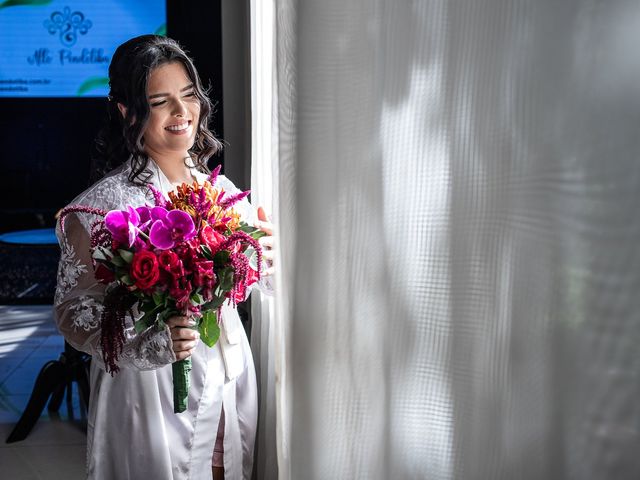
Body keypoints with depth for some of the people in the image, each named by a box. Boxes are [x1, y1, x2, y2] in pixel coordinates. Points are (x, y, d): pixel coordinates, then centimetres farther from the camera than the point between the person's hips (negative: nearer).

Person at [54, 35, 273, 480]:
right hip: (152, 394, -5)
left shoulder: (221, 189, 1)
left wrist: (263, 255, -9)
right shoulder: (100, 205, -16)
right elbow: (73, 311, -14)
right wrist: (151, 342, -29)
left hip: (231, 384, 5)